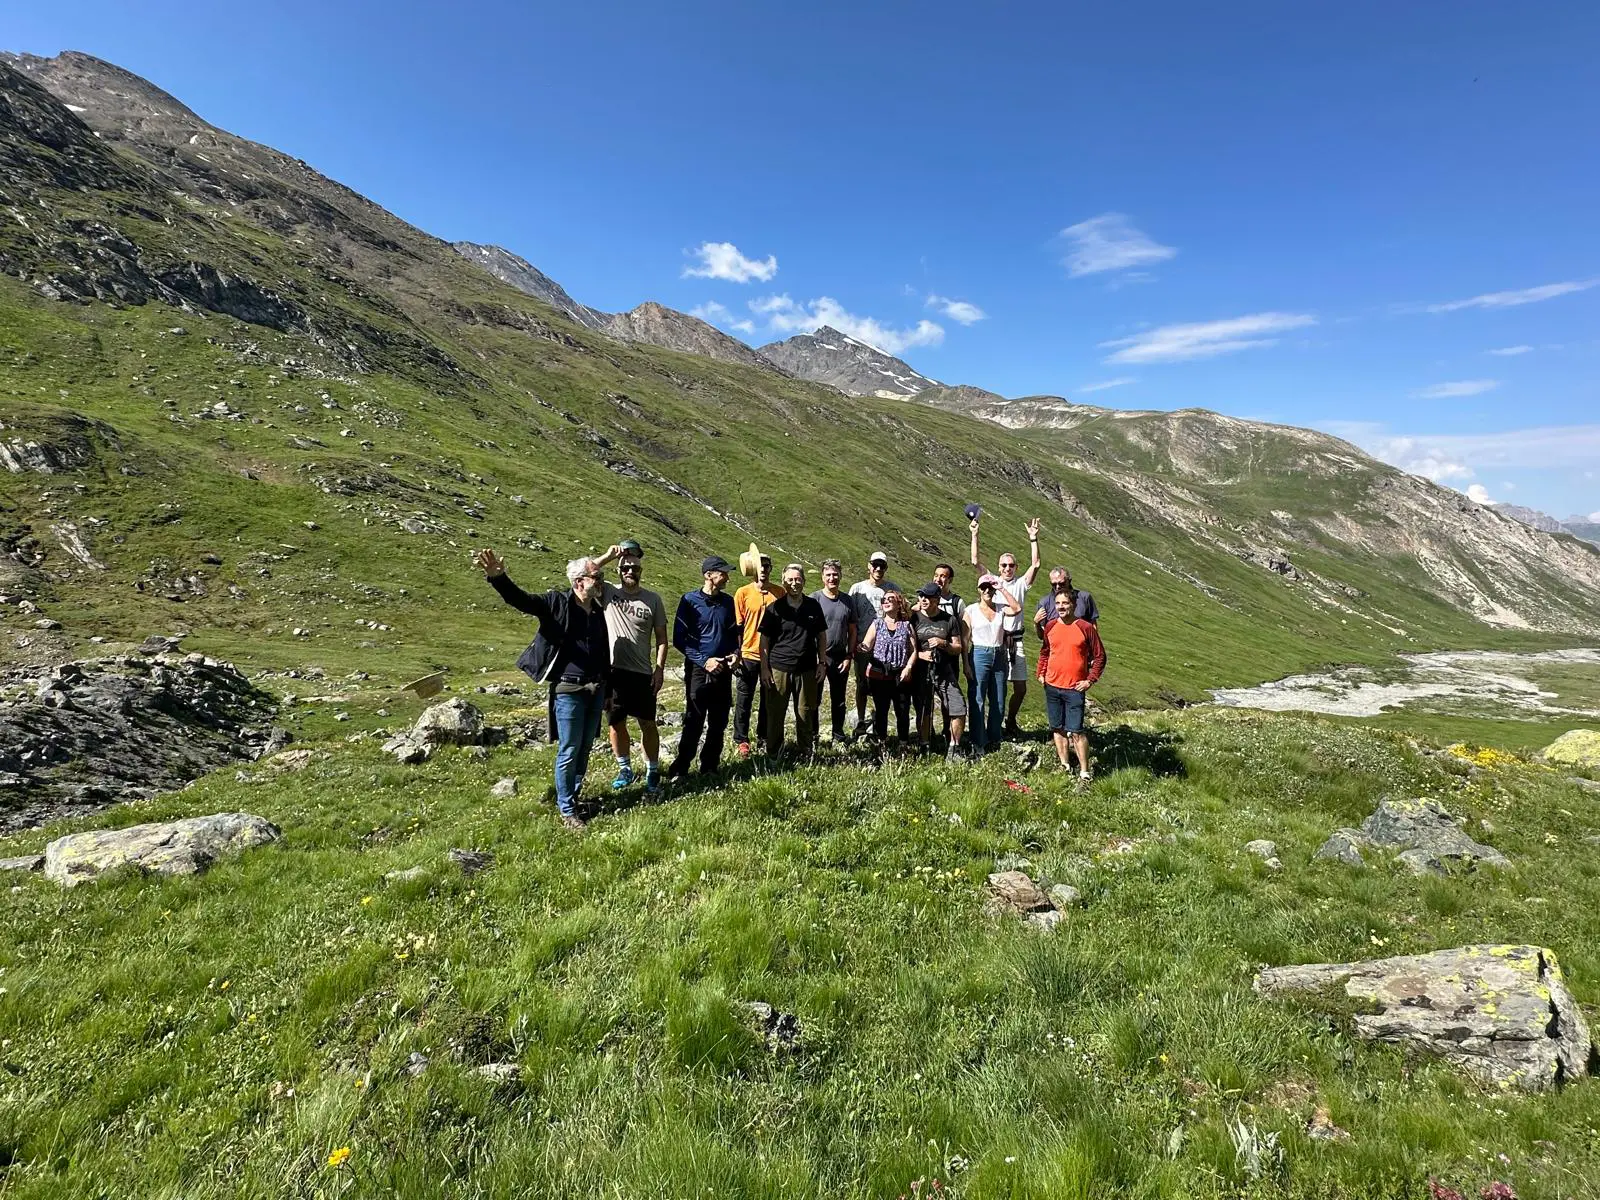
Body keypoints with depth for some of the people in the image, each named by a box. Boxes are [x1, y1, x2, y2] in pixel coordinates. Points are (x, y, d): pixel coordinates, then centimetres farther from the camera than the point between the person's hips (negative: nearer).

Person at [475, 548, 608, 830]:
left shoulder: (599, 611, 10)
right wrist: (497, 577, -40)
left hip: (595, 690, 6)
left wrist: (607, 690, 18)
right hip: (569, 690, -6)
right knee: (568, 751, 2)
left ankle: (574, 796, 32)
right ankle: (567, 809, 16)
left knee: (585, 749, 15)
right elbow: (519, 599, -21)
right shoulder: (557, 603, -7)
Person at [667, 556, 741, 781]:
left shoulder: (728, 601, 7)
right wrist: (704, 661, -16)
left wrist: (736, 653, -1)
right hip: (698, 670, -5)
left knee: (718, 724, 10)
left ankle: (710, 767, 23)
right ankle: (680, 769, 10)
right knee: (693, 724, -2)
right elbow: (679, 639, -9)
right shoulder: (690, 600, -8)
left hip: (724, 671, 5)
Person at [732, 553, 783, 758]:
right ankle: (741, 741, 16)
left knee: (768, 699, 14)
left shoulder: (779, 592, 2)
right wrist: (736, 654, -6)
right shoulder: (743, 593, -4)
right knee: (744, 701, 5)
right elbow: (737, 627, -2)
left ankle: (764, 736, 28)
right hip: (749, 654, -2)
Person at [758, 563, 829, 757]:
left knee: (806, 713, 8)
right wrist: (764, 668, -4)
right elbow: (765, 640, 1)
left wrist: (822, 663, 5)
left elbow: (821, 636, 12)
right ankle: (773, 754, 17)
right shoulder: (774, 609, -2)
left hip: (807, 669, 2)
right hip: (779, 668, -1)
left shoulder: (813, 606, 5)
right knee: (775, 713, 4)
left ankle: (806, 753, 23)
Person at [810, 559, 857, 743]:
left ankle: (838, 734, 27)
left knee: (838, 699, 14)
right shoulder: (814, 598, -6)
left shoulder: (847, 601, 5)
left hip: (840, 657, 3)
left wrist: (849, 656, 1)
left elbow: (852, 631, 9)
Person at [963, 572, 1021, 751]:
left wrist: (1002, 589, -9)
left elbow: (1017, 609, -12)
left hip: (999, 656, 4)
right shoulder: (971, 610, 0)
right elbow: (965, 639, -2)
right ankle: (978, 743, 6)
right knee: (978, 700, -2)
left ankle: (994, 739, 23)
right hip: (980, 655, -4)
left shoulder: (1000, 608, 9)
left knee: (998, 701, 10)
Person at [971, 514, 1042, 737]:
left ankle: (1011, 722, 25)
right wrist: (975, 535, -4)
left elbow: (1035, 564, -5)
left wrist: (1033, 539, -12)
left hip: (1015, 641, 1)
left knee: (1020, 687, 5)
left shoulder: (1021, 583, 8)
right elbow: (976, 561, 1)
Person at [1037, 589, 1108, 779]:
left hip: (1075, 688, -4)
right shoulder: (1050, 626, 5)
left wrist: (1090, 680, -7)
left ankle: (1084, 772, 2)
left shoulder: (1086, 627, -7)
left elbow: (1099, 656, -1)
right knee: (1058, 728, 12)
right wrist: (1041, 673, 11)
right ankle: (1064, 765, 26)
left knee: (1076, 731, -7)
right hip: (1052, 686, 5)